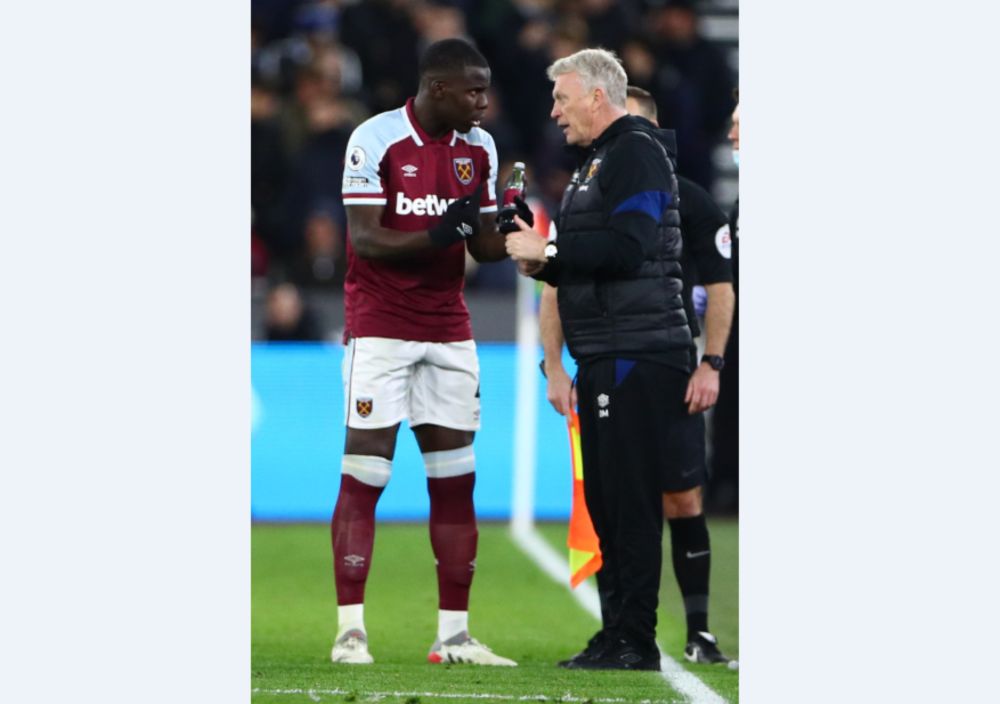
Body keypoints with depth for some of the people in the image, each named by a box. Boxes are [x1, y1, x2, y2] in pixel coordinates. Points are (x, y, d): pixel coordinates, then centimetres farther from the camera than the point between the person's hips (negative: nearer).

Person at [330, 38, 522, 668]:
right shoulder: (376, 141, -12)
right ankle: (351, 630, -2)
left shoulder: (479, 148, 6)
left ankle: (455, 634, 8)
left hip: (449, 330, 6)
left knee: (456, 479, 4)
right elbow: (364, 240, -15)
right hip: (380, 326, -6)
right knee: (364, 478, -6)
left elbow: (483, 245, 9)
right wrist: (435, 237, -30)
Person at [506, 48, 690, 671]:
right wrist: (542, 263, 9)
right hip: (606, 360, 10)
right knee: (606, 502, 11)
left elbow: (626, 249, -21)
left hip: (636, 357, -10)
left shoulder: (637, 153, -9)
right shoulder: (598, 160, 22)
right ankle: (616, 636, 14)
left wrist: (549, 251, -13)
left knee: (631, 502, -10)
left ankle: (635, 642, -10)